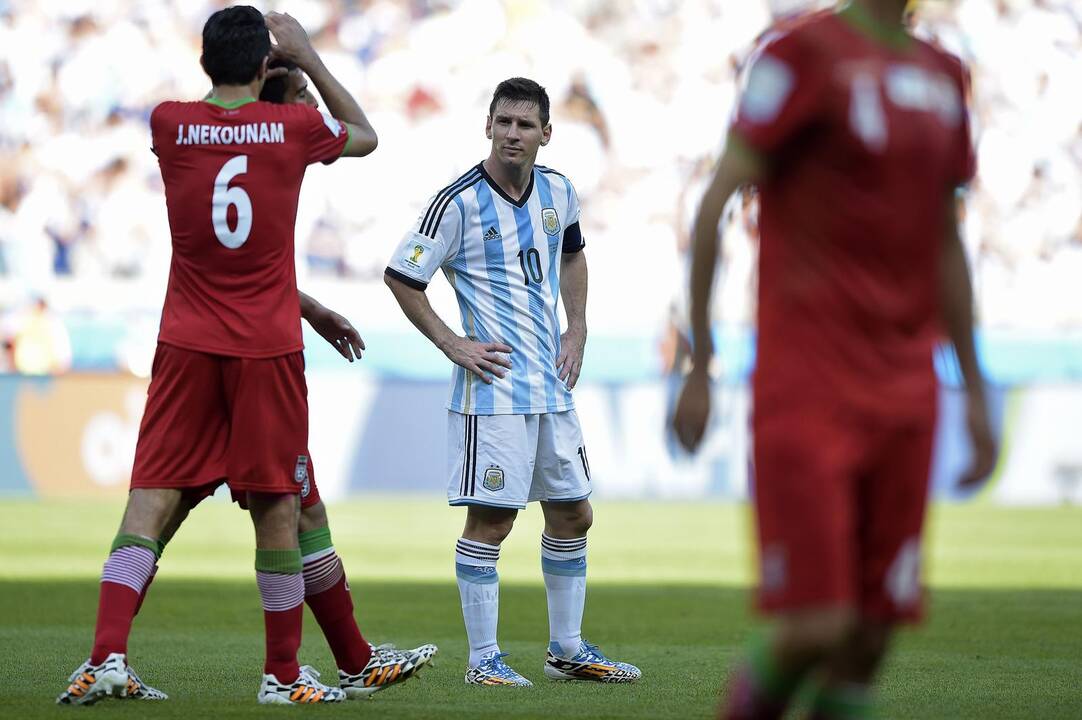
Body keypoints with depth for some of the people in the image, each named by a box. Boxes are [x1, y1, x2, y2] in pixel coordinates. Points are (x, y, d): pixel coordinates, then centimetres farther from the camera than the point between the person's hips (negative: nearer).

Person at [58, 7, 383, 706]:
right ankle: (283, 674, 13)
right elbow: (364, 135, 19)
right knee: (277, 507, 6)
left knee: (152, 497, -1)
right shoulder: (293, 127, -3)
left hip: (186, 349, 1)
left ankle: (109, 655, -15)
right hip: (269, 349, -1)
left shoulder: (168, 125, -1)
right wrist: (306, 55, 22)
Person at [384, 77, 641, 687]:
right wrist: (453, 345, -11)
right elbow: (401, 277, -8)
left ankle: (568, 649, 24)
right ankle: (484, 659, 2)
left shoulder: (559, 192, 6)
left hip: (553, 384, 7)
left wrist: (578, 330, 15)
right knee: (491, 521, -6)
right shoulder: (460, 202, -13)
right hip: (493, 386, -7)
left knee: (573, 515, 12)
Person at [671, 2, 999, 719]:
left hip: (903, 393, 6)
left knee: (871, 633, 3)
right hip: (807, 385, -6)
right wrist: (700, 364, -8)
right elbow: (716, 202, -7)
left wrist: (975, 390, 20)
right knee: (817, 626, -12)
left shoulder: (943, 76, 14)